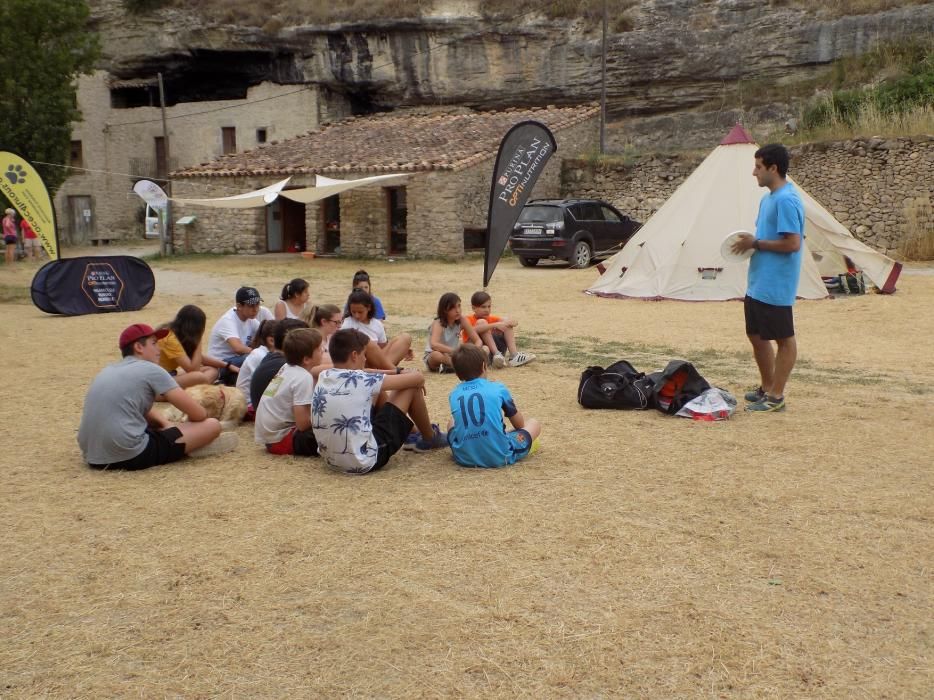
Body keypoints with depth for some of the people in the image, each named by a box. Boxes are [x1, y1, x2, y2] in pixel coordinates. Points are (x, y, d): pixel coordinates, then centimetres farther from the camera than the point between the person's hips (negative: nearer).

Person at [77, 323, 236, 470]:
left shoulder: (109, 370, 20)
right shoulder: (150, 369, -2)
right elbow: (199, 414, -1)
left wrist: (165, 424, 17)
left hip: (94, 457, 9)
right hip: (130, 455, -9)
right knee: (212, 425, -4)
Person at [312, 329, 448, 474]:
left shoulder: (322, 377, 3)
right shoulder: (360, 380, -16)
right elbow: (418, 378, -8)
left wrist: (397, 373, 21)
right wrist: (403, 373, 17)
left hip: (331, 460, 8)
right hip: (366, 461, -7)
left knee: (377, 391, 22)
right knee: (411, 387, 3)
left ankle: (410, 433, 42)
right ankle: (431, 438, 28)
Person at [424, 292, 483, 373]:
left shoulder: (461, 320, -8)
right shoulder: (438, 323, -21)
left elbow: (478, 340, -8)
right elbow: (433, 345, -41)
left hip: (453, 356, 5)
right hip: (432, 359, -5)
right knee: (436, 355, -42)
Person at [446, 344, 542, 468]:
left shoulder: (453, 395, 10)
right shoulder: (498, 388, 4)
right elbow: (519, 424, 17)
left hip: (464, 458, 2)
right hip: (499, 457, -2)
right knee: (534, 423, 22)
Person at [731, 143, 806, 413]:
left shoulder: (786, 200, -17)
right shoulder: (768, 198, 13)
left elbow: (792, 243, -23)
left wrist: (755, 244, -16)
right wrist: (750, 242, 3)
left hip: (775, 287, -10)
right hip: (757, 284, 10)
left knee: (784, 339, 2)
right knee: (756, 335, 17)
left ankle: (776, 396, 9)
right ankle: (766, 387, 31)